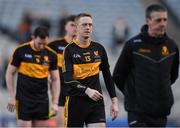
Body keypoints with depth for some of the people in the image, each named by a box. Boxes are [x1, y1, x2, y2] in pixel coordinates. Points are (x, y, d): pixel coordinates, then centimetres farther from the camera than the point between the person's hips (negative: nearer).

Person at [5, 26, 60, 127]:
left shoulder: (51, 55, 2)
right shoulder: (21, 51, -6)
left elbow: (55, 79, 8)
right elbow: (10, 73, 0)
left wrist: (55, 103, 0)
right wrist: (12, 97, -5)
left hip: (42, 100, 3)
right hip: (24, 99, -3)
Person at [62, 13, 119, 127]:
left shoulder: (99, 48, 7)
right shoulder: (70, 50, -5)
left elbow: (107, 76, 14)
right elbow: (68, 79, -14)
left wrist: (114, 101, 9)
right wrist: (87, 90, -27)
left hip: (96, 101, 3)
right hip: (76, 101, -2)